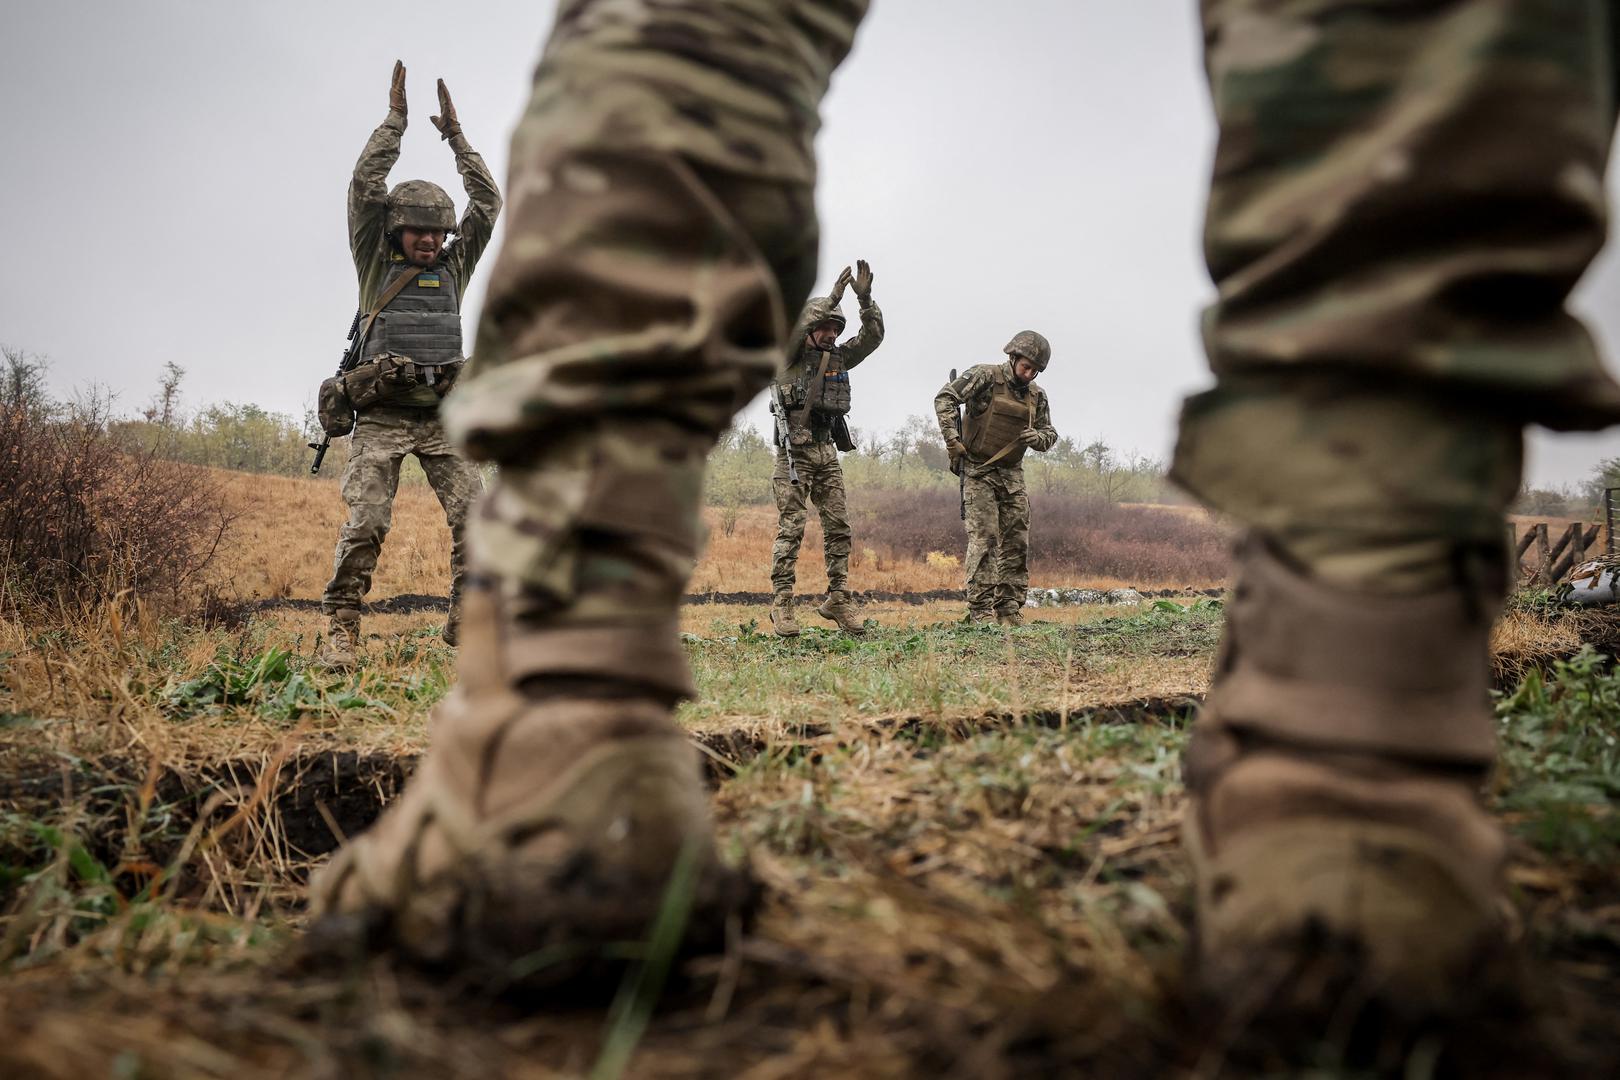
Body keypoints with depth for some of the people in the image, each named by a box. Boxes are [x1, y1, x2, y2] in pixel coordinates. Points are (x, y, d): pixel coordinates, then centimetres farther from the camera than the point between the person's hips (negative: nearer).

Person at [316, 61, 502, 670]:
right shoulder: (377, 266, 11)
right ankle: (342, 631, -7)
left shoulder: (453, 267, 17)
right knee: (365, 523, -13)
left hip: (443, 416, 3)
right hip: (381, 418, -2)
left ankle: (467, 621, -4)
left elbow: (487, 202, 13)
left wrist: (455, 134, 13)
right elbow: (364, 188, 2)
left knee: (474, 516, -11)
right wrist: (394, 121, 5)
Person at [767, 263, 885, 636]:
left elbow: (873, 336, 4)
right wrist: (832, 297, -26)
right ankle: (781, 603, -4)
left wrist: (864, 298, -11)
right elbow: (790, 330, -24)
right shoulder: (790, 355, -2)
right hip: (794, 450, -6)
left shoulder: (839, 357, 13)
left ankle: (838, 599, 11)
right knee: (791, 527, -8)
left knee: (838, 525, 4)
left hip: (827, 450, 6)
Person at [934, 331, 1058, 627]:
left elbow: (1050, 435, 14)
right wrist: (951, 438, -26)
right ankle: (980, 610, -8)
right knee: (984, 538, -11)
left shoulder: (1036, 395, 9)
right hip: (979, 470, -6)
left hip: (1012, 472, 6)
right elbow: (945, 397, -18)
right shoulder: (986, 376, -10)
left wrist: (1037, 437, -9)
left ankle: (1010, 608, 12)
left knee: (1017, 540, 4)